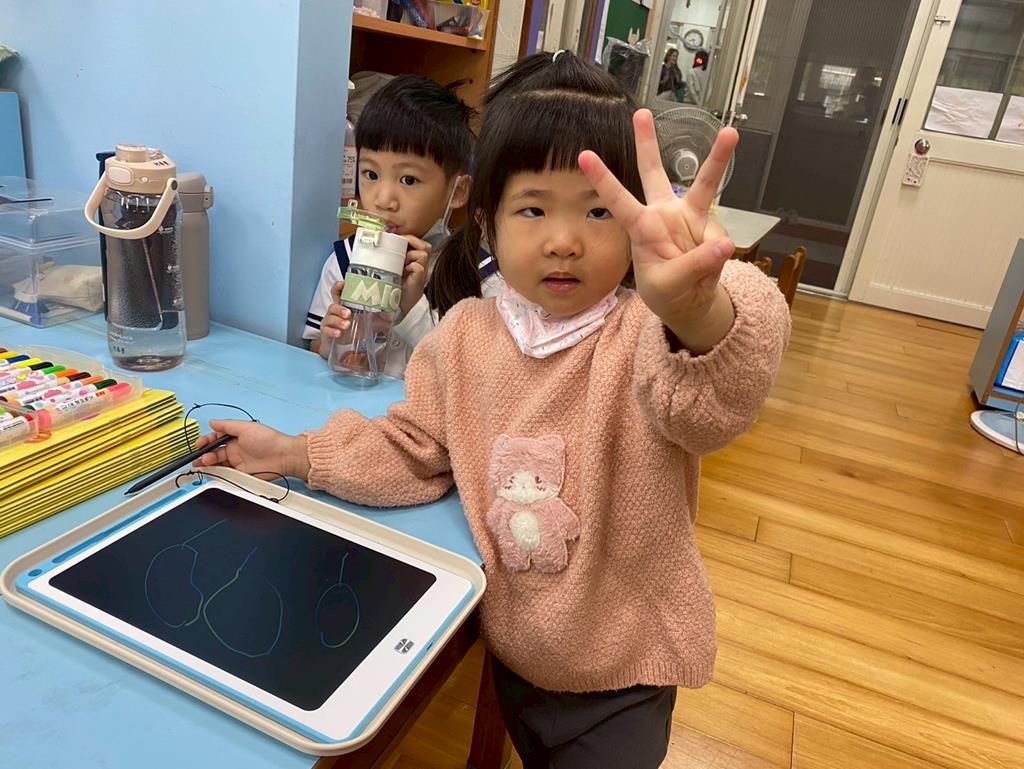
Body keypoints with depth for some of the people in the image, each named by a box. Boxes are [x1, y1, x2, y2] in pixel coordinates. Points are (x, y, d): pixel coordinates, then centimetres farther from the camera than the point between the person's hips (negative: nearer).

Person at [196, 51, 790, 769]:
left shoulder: (652, 337, -23)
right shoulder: (464, 334, -9)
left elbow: (713, 401, -45)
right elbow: (417, 453, 3)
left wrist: (697, 312, -66)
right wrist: (297, 454, -4)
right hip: (509, 652, 4)